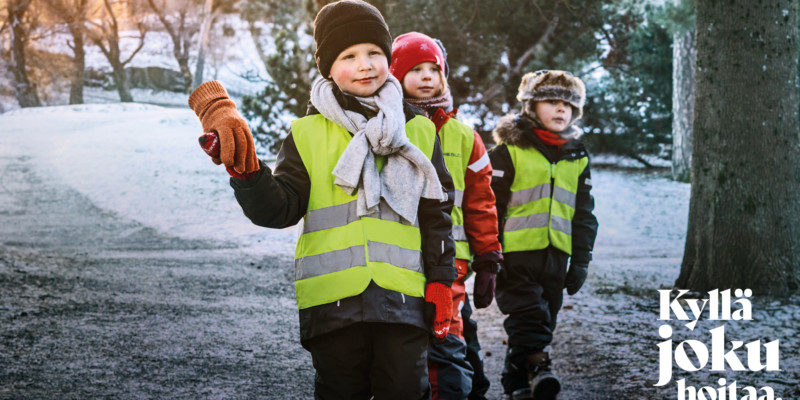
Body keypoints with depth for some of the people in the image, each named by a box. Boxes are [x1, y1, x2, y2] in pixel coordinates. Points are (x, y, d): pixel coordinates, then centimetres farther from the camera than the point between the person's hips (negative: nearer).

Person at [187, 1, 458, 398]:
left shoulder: (418, 131, 9)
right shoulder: (309, 134, 6)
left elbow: (436, 214, 11)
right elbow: (280, 209, -2)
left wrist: (440, 283, 4)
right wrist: (245, 172, -20)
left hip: (403, 299, 1)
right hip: (333, 302, 0)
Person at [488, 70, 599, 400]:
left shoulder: (578, 158, 15)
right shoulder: (510, 150, -2)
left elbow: (584, 215, 18)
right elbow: (490, 206, -4)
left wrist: (580, 262, 12)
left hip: (556, 256, 5)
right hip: (515, 252, -5)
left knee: (543, 321, 9)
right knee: (527, 315, -18)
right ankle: (538, 366, -26)